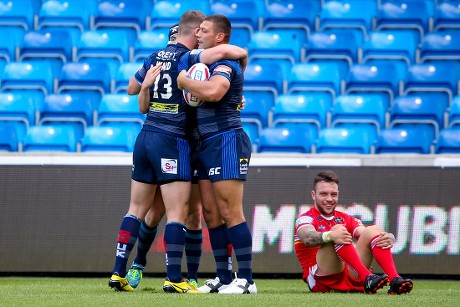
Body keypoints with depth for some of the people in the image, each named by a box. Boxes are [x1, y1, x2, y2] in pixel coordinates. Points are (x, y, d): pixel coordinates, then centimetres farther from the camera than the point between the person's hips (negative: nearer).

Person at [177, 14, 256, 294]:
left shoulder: (225, 64, -11)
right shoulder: (205, 62, 18)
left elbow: (212, 92, -32)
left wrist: (183, 80, -19)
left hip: (226, 142, -10)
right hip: (207, 144, 10)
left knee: (230, 212, -11)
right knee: (211, 212, 8)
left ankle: (246, 279, -10)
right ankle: (223, 278, 12)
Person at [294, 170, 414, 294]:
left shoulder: (347, 220, 22)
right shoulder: (306, 219, 4)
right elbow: (308, 238, -21)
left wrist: (388, 239, -20)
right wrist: (330, 236, -44)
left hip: (351, 278, 5)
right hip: (323, 279, -5)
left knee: (373, 230, -8)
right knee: (337, 229, -25)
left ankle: (395, 280, -31)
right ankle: (367, 278, -44)